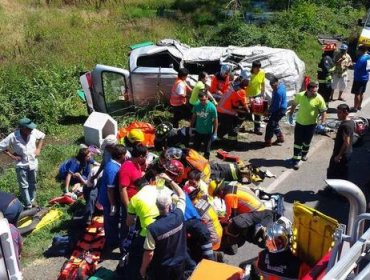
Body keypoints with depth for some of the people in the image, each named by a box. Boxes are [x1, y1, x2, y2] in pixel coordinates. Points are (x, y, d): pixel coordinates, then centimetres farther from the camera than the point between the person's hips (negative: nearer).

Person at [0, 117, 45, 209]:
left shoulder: (34, 132, -16)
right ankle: (28, 205, 18)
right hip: (21, 165, -3)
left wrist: (38, 149, -1)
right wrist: (11, 156, -14)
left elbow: (42, 136, 6)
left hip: (33, 163, 3)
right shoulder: (13, 136, -24)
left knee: (32, 183, 20)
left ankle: (32, 199, 40)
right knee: (24, 186, 6)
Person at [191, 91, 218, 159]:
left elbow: (215, 120, -12)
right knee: (195, 149, 17)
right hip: (198, 131, 3)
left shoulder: (211, 107, -17)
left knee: (206, 150, 11)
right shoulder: (196, 105, -7)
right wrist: (191, 127, 10)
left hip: (208, 132, -3)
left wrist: (215, 132, -12)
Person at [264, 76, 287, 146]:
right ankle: (280, 137, 32)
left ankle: (268, 141, 7)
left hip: (280, 110, -10)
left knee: (270, 125, -2)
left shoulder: (278, 92, -31)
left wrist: (270, 111, -13)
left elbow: (277, 105, -25)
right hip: (282, 108, 10)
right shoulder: (281, 85, 1)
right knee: (274, 124, 23)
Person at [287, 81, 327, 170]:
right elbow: (294, 104, 6)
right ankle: (296, 160, 9)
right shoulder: (300, 95, -12)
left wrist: (322, 123, -19)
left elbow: (323, 112, -12)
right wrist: (290, 115, 10)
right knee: (298, 142, 2)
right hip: (299, 122, 1)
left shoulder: (319, 99, -18)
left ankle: (304, 154, 44)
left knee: (307, 141, 16)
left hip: (311, 124, -1)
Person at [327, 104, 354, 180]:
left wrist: (339, 155, -21)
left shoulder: (345, 125, -25)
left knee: (332, 175, 2)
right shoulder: (351, 122, 5)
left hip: (342, 154, -10)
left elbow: (346, 143, -26)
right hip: (348, 153, 10)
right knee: (343, 174, 19)